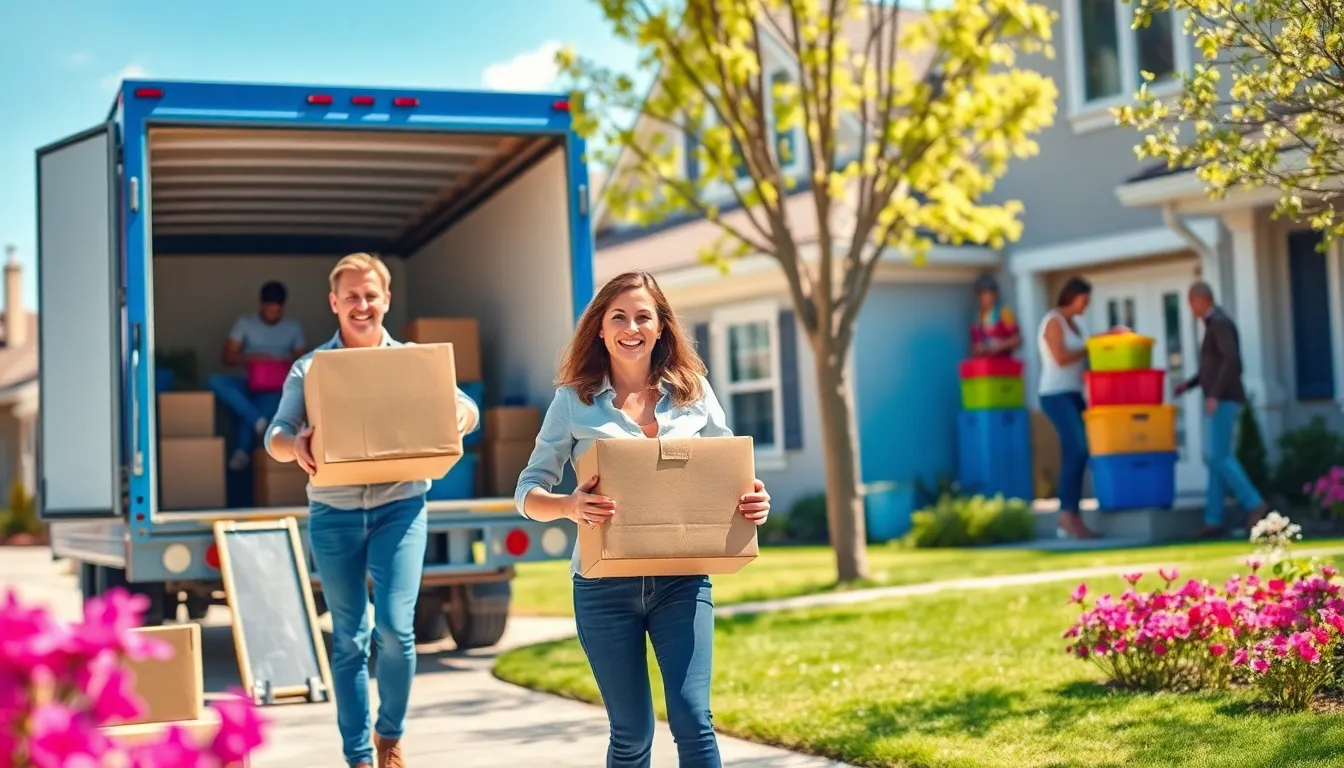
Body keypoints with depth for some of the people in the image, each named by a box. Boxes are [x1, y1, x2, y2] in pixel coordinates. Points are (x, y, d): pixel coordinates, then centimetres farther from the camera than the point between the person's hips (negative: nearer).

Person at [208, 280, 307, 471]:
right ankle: (258, 420, -40)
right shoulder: (244, 322, 4)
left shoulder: (293, 327, 9)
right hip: (250, 383, 2)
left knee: (271, 402, -39)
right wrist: (251, 358, -20)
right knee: (214, 381, -30)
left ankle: (242, 450, -32)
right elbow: (226, 357, -2)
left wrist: (292, 362, -13)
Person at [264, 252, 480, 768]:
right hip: (334, 513, 1)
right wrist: (295, 445, -27)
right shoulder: (310, 369, 5)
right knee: (349, 638, 4)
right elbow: (276, 437, -3)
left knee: (395, 625, -10)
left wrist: (458, 417, -20)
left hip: (399, 507, 0)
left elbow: (467, 409, 5)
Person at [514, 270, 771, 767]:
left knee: (693, 719, -11)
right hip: (605, 584, -1)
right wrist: (568, 506, -24)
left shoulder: (694, 392, 4)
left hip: (681, 578, 1)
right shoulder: (574, 401, -1)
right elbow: (528, 491, -1)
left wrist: (754, 501, -13)